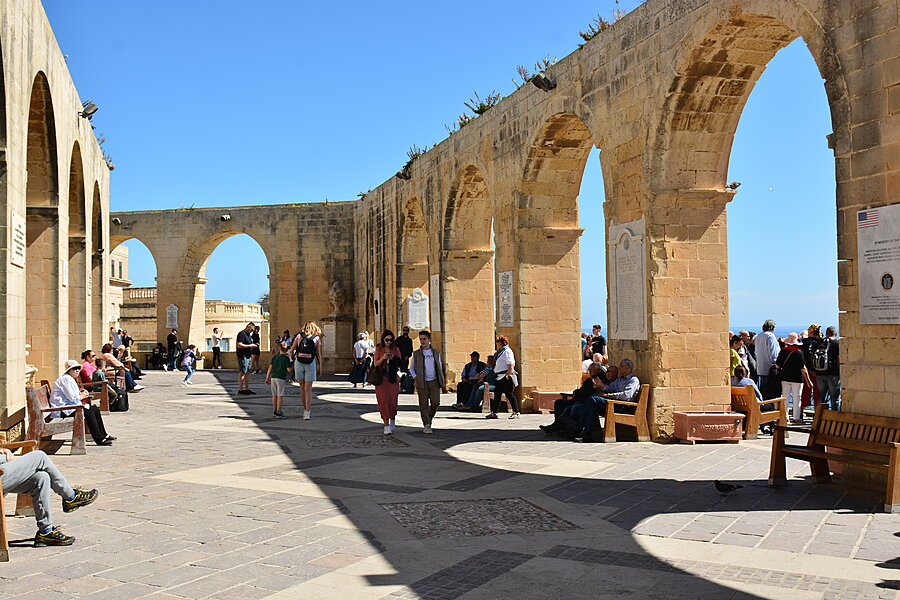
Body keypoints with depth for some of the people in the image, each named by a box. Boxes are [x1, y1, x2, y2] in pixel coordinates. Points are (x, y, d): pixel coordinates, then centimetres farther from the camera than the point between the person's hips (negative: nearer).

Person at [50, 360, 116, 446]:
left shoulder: (72, 379, 19)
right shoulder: (66, 379, -15)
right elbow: (72, 398, -21)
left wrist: (82, 394, 6)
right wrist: (82, 396, -2)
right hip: (62, 410, -11)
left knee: (95, 409, 3)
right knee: (89, 412, -24)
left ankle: (103, 435, 8)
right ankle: (99, 439, -24)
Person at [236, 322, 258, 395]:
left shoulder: (248, 334, 19)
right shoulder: (242, 334, -12)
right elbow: (239, 345, -22)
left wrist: (253, 345, 11)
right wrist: (250, 346, -18)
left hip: (248, 356, 10)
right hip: (243, 356, -10)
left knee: (247, 373, 11)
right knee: (242, 373, -7)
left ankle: (247, 388, 16)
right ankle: (240, 389, -4)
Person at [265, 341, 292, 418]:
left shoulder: (274, 357, 9)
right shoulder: (286, 358, -5)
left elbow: (270, 368, 8)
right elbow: (289, 369, -8)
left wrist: (267, 378, 12)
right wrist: (293, 367, 14)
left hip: (273, 377, 5)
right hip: (281, 378, -5)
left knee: (274, 395, 13)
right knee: (280, 395, -2)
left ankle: (274, 411, 21)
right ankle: (278, 412, -5)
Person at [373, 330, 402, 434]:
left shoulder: (396, 349, 7)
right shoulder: (379, 349, 5)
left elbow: (400, 364, 6)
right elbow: (375, 364, -1)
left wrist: (394, 359, -14)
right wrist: (383, 358, -18)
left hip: (393, 378, 1)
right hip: (381, 378, -1)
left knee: (392, 401, -4)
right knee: (383, 401, -7)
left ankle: (393, 418, 25)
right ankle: (386, 425, -3)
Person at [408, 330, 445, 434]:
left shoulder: (436, 352, 9)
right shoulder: (416, 354, 4)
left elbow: (439, 366, 18)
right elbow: (411, 368, 12)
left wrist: (441, 380, 9)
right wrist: (415, 377, -4)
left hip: (434, 382, 1)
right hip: (422, 383, -1)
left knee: (435, 402, -5)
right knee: (423, 404, -3)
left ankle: (429, 418, 21)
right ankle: (426, 425, 3)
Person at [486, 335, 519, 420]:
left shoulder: (507, 351, -12)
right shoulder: (499, 352, 16)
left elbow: (511, 365, -18)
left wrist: (507, 375, -21)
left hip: (506, 378, -10)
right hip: (499, 378, 10)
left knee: (510, 395, -4)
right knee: (496, 395, 9)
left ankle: (516, 413, 3)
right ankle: (494, 413, 14)